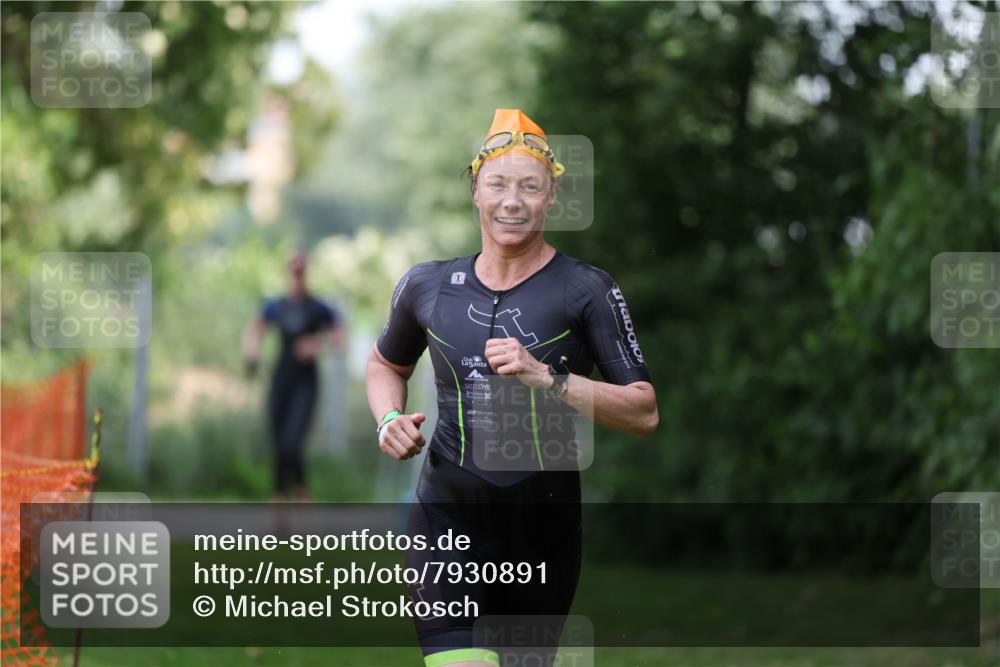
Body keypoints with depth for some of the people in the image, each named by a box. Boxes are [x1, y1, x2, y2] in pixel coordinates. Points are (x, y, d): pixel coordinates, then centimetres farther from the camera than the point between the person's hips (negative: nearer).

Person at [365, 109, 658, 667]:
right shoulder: (428, 286, 6)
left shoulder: (587, 291, -3)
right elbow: (386, 364, 27)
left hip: (546, 522, 0)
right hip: (450, 516, 0)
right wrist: (390, 419, 5)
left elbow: (645, 415, -8)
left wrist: (545, 378, -19)